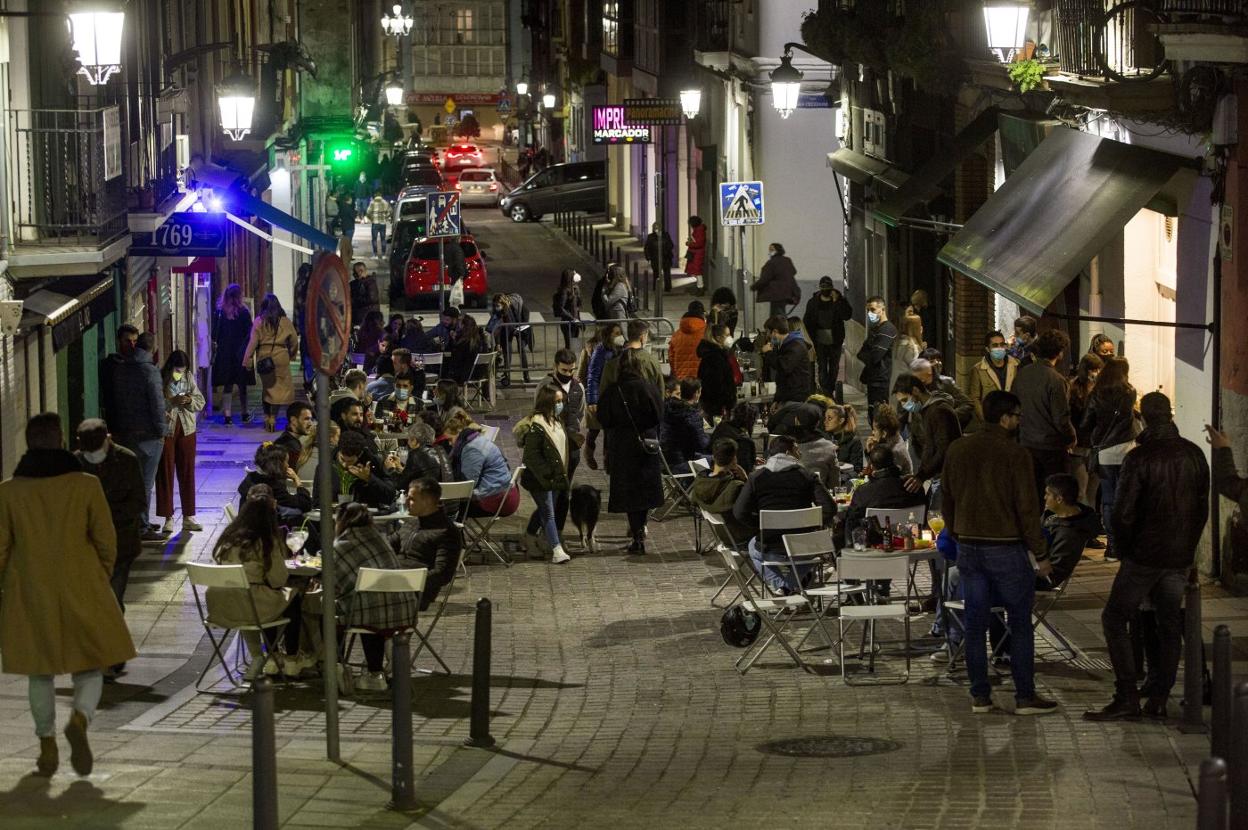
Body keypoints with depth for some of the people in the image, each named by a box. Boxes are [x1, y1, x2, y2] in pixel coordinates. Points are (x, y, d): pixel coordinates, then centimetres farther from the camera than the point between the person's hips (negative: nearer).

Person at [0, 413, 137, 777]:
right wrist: (101, 581, 14)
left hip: (30, 595, 1)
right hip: (81, 593, -1)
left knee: (40, 672, 14)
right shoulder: (86, 485, -6)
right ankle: (80, 719, -18)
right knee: (90, 667, 9)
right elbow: (106, 542, -2)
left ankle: (47, 746, 16)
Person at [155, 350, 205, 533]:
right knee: (165, 473, 0)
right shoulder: (160, 379, -11)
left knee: (187, 473, 9)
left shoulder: (189, 377, 3)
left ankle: (188, 517, 17)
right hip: (166, 431, -4)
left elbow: (200, 402, 6)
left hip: (186, 430, 4)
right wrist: (172, 401, -26)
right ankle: (168, 518, 6)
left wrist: (190, 401, -14)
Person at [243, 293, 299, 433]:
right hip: (280, 357, -1)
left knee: (267, 387, 15)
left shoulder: (259, 321, -2)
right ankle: (273, 417, -8)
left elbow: (253, 341, -5)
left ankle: (267, 417, 18)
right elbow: (294, 340, 5)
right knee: (279, 387, 1)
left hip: (263, 357, 1)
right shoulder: (285, 321, -1)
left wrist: (247, 359, -3)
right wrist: (292, 355, 21)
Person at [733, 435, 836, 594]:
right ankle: (791, 585, 17)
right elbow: (829, 509, -13)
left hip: (770, 551, 0)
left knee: (754, 545, 35)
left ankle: (779, 585, 13)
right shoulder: (806, 476, -4)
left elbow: (740, 513, -8)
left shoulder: (756, 477, -2)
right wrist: (815, 525, 6)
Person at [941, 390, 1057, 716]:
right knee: (1020, 624, 3)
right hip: (1007, 549, -5)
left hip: (968, 549, 5)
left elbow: (946, 500, 12)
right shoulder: (1015, 455, -12)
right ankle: (1025, 696, 3)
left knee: (975, 625, 9)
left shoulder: (957, 450, 5)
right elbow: (1027, 508, -12)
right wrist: (1040, 554, -5)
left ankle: (980, 695, 11)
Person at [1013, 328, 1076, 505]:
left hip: (1027, 443, 6)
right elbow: (1061, 419, -18)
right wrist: (1071, 438, -1)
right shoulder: (1055, 380, -20)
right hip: (1052, 447, -6)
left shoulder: (1022, 374, -2)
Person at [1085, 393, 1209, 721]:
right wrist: (1188, 547, 17)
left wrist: (1124, 549, 1)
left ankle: (1127, 697, -6)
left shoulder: (1139, 458, -14)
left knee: (1114, 619, 2)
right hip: (1181, 557, 5)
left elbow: (1122, 513, -14)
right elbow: (1203, 507, 10)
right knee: (1169, 626, 13)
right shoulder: (1193, 455, 3)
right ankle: (1158, 698, 12)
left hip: (1145, 555, -5)